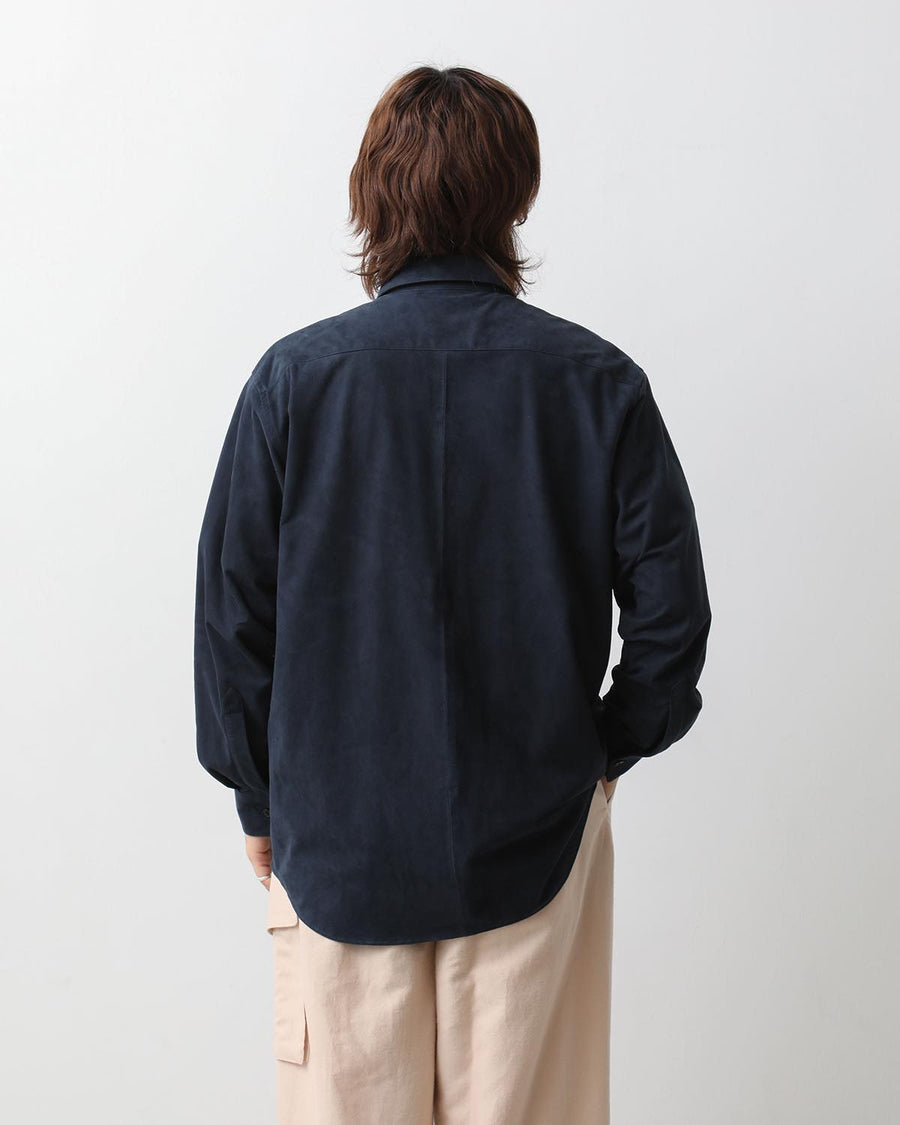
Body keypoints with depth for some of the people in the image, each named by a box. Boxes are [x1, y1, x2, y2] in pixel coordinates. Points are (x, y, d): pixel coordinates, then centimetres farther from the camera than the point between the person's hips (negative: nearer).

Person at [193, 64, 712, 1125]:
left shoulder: (295, 375, -9)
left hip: (338, 843, 0)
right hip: (534, 837, 1)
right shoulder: (598, 381, -6)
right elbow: (672, 610, -4)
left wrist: (259, 798, 8)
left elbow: (231, 609, -5)